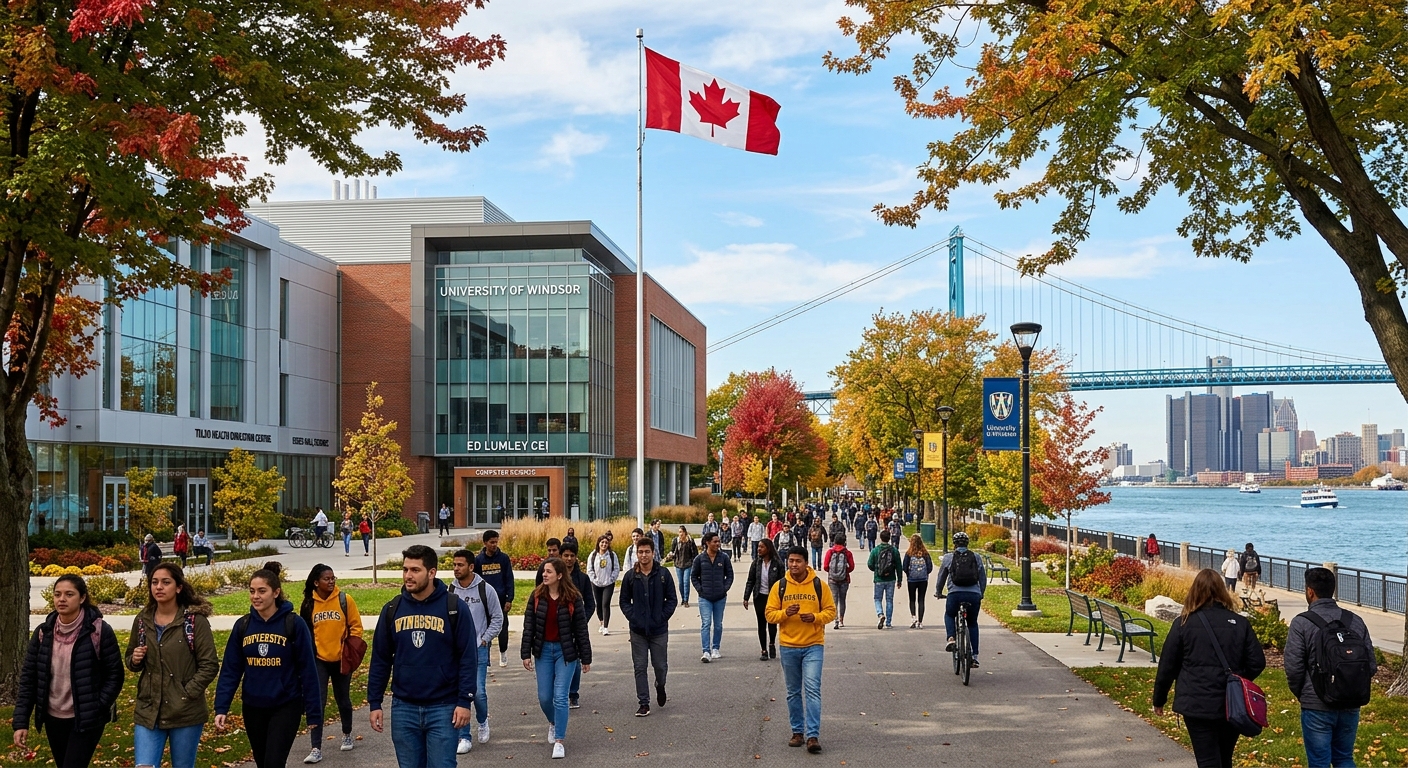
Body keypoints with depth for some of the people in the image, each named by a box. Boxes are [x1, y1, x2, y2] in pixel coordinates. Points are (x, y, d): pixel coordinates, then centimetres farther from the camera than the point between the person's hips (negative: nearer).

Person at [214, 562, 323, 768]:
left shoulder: (293, 624, -11)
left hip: (285, 707, -4)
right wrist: (221, 707, -8)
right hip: (253, 708, 4)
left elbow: (307, 669, -9)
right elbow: (230, 670, 1)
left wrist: (313, 711, -9)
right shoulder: (243, 625, -1)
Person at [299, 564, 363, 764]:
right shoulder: (308, 604, -4)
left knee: (343, 700, 16)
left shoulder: (345, 600, -7)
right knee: (317, 703, -7)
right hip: (318, 660, 0)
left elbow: (356, 626, -2)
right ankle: (316, 749, -4)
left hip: (341, 659, 0)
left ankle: (347, 735, 39)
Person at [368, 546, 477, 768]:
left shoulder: (454, 608, -6)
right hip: (404, 708, 3)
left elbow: (468, 658, -6)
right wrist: (374, 703, 6)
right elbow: (380, 660, 9)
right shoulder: (392, 609, 4)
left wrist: (465, 701, -11)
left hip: (443, 708, -3)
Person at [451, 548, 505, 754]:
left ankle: (482, 721, 22)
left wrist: (485, 640, -5)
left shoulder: (485, 590, -5)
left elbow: (497, 618, 1)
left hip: (478, 649, -3)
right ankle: (465, 737, 11)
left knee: (478, 691, -9)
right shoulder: (451, 591, 3)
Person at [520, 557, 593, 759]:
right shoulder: (536, 596, -1)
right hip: (544, 650, 3)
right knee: (544, 697, 8)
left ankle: (559, 741, 1)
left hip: (565, 651, -3)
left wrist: (586, 658, -2)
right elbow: (528, 627, 1)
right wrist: (526, 653, -3)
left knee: (560, 697, -8)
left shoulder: (572, 598, -9)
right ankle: (553, 723, 40)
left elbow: (581, 629, -5)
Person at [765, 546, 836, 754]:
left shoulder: (819, 585, -2)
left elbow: (830, 611, 2)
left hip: (813, 646, -2)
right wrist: (785, 613, -19)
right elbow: (770, 614, 1)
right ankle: (797, 732, 23)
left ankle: (813, 736, -11)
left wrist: (815, 617, -17)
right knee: (794, 692, 11)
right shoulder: (779, 586, 1)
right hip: (788, 647, 2)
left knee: (812, 689, -11)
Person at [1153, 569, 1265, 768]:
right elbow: (1257, 663, 0)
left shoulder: (1184, 623, -6)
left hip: (1197, 705, -3)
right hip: (1232, 706, 3)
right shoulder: (1240, 623, 0)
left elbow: (1167, 666, -2)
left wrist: (1159, 700, 11)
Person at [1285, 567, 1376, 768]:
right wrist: (1352, 689, 16)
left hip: (1317, 707, -4)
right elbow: (1371, 666, 2)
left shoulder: (1302, 623, -12)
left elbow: (1293, 668, -13)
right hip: (1351, 707, 5)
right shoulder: (1356, 622, 3)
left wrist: (1302, 695, 5)